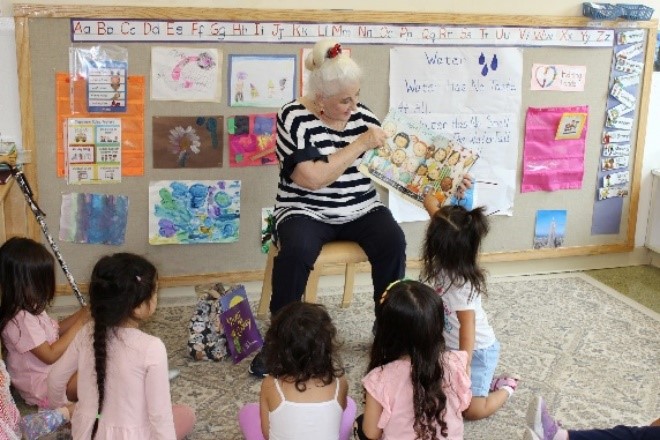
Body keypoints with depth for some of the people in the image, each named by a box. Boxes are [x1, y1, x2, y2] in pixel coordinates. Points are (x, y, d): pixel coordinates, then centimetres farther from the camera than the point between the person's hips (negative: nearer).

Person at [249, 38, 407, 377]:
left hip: (361, 209, 4)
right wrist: (359, 145, -22)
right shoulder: (294, 118, -10)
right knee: (297, 250, -34)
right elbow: (312, 178, -22)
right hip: (307, 211, -4)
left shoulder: (363, 116, 4)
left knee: (393, 242, -24)